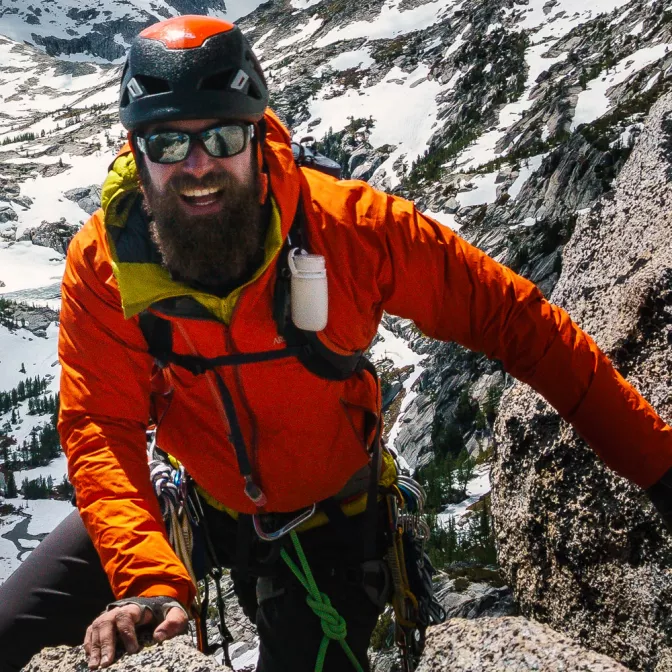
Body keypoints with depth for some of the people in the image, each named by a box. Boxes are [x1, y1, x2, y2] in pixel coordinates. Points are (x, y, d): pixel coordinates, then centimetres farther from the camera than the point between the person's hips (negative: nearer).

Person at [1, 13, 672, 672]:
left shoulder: (350, 226, -27)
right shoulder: (102, 263, -22)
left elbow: (515, 321, -22)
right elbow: (100, 428, -24)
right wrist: (148, 579, -42)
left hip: (327, 521, -1)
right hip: (191, 502, 2)